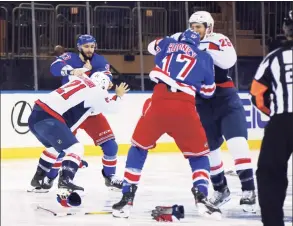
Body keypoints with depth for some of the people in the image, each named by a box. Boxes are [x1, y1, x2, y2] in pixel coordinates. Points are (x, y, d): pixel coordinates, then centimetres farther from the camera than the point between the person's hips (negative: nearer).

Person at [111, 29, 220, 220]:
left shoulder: (167, 44, 22)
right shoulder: (205, 58, 20)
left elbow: (152, 46, 46)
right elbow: (208, 91, 25)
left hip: (159, 102, 1)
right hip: (185, 106, -1)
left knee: (139, 146, 22)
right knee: (199, 154, 18)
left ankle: (127, 197, 13)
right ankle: (201, 195, -5)